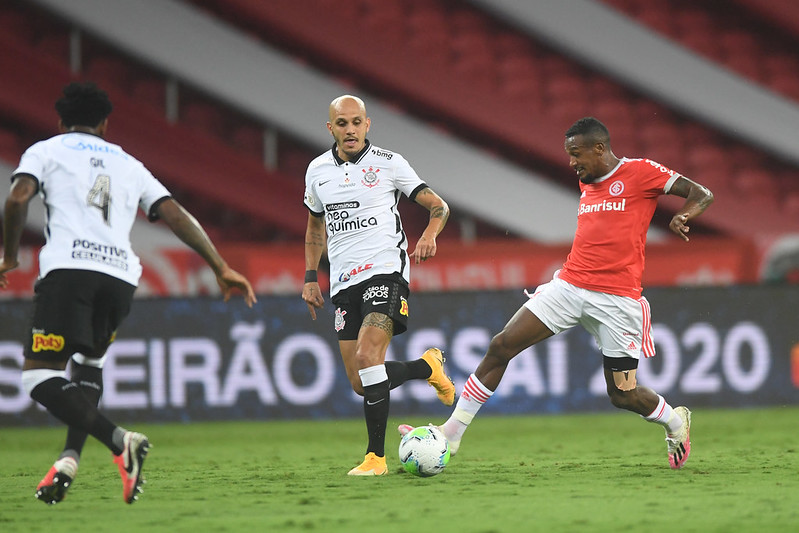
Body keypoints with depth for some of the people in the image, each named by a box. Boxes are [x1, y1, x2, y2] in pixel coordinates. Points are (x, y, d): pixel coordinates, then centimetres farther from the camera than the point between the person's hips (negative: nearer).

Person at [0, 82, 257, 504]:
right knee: (89, 360, 28)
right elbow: (175, 214, 18)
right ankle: (70, 458, 10)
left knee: (40, 377, -8)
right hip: (121, 275, 5)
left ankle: (119, 441, -29)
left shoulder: (45, 151, 17)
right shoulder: (129, 165, 27)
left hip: (68, 267, -5)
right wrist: (221, 268, 16)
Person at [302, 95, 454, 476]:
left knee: (367, 358, -25)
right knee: (360, 384, 1)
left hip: (385, 270, -5)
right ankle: (427, 367, 28)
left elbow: (437, 206, 4)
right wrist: (310, 278, 18)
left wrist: (429, 235, -17)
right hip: (343, 283, 5)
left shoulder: (388, 163, 0)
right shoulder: (318, 171, 12)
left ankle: (376, 456, -17)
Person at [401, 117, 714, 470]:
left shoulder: (640, 172, -4)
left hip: (617, 300, -6)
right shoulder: (586, 183, 17)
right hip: (569, 285, 6)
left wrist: (682, 216, -26)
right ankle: (452, 433, -4)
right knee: (501, 346, -8)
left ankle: (674, 421, 33)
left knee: (623, 395, 0)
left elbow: (702, 195, -7)